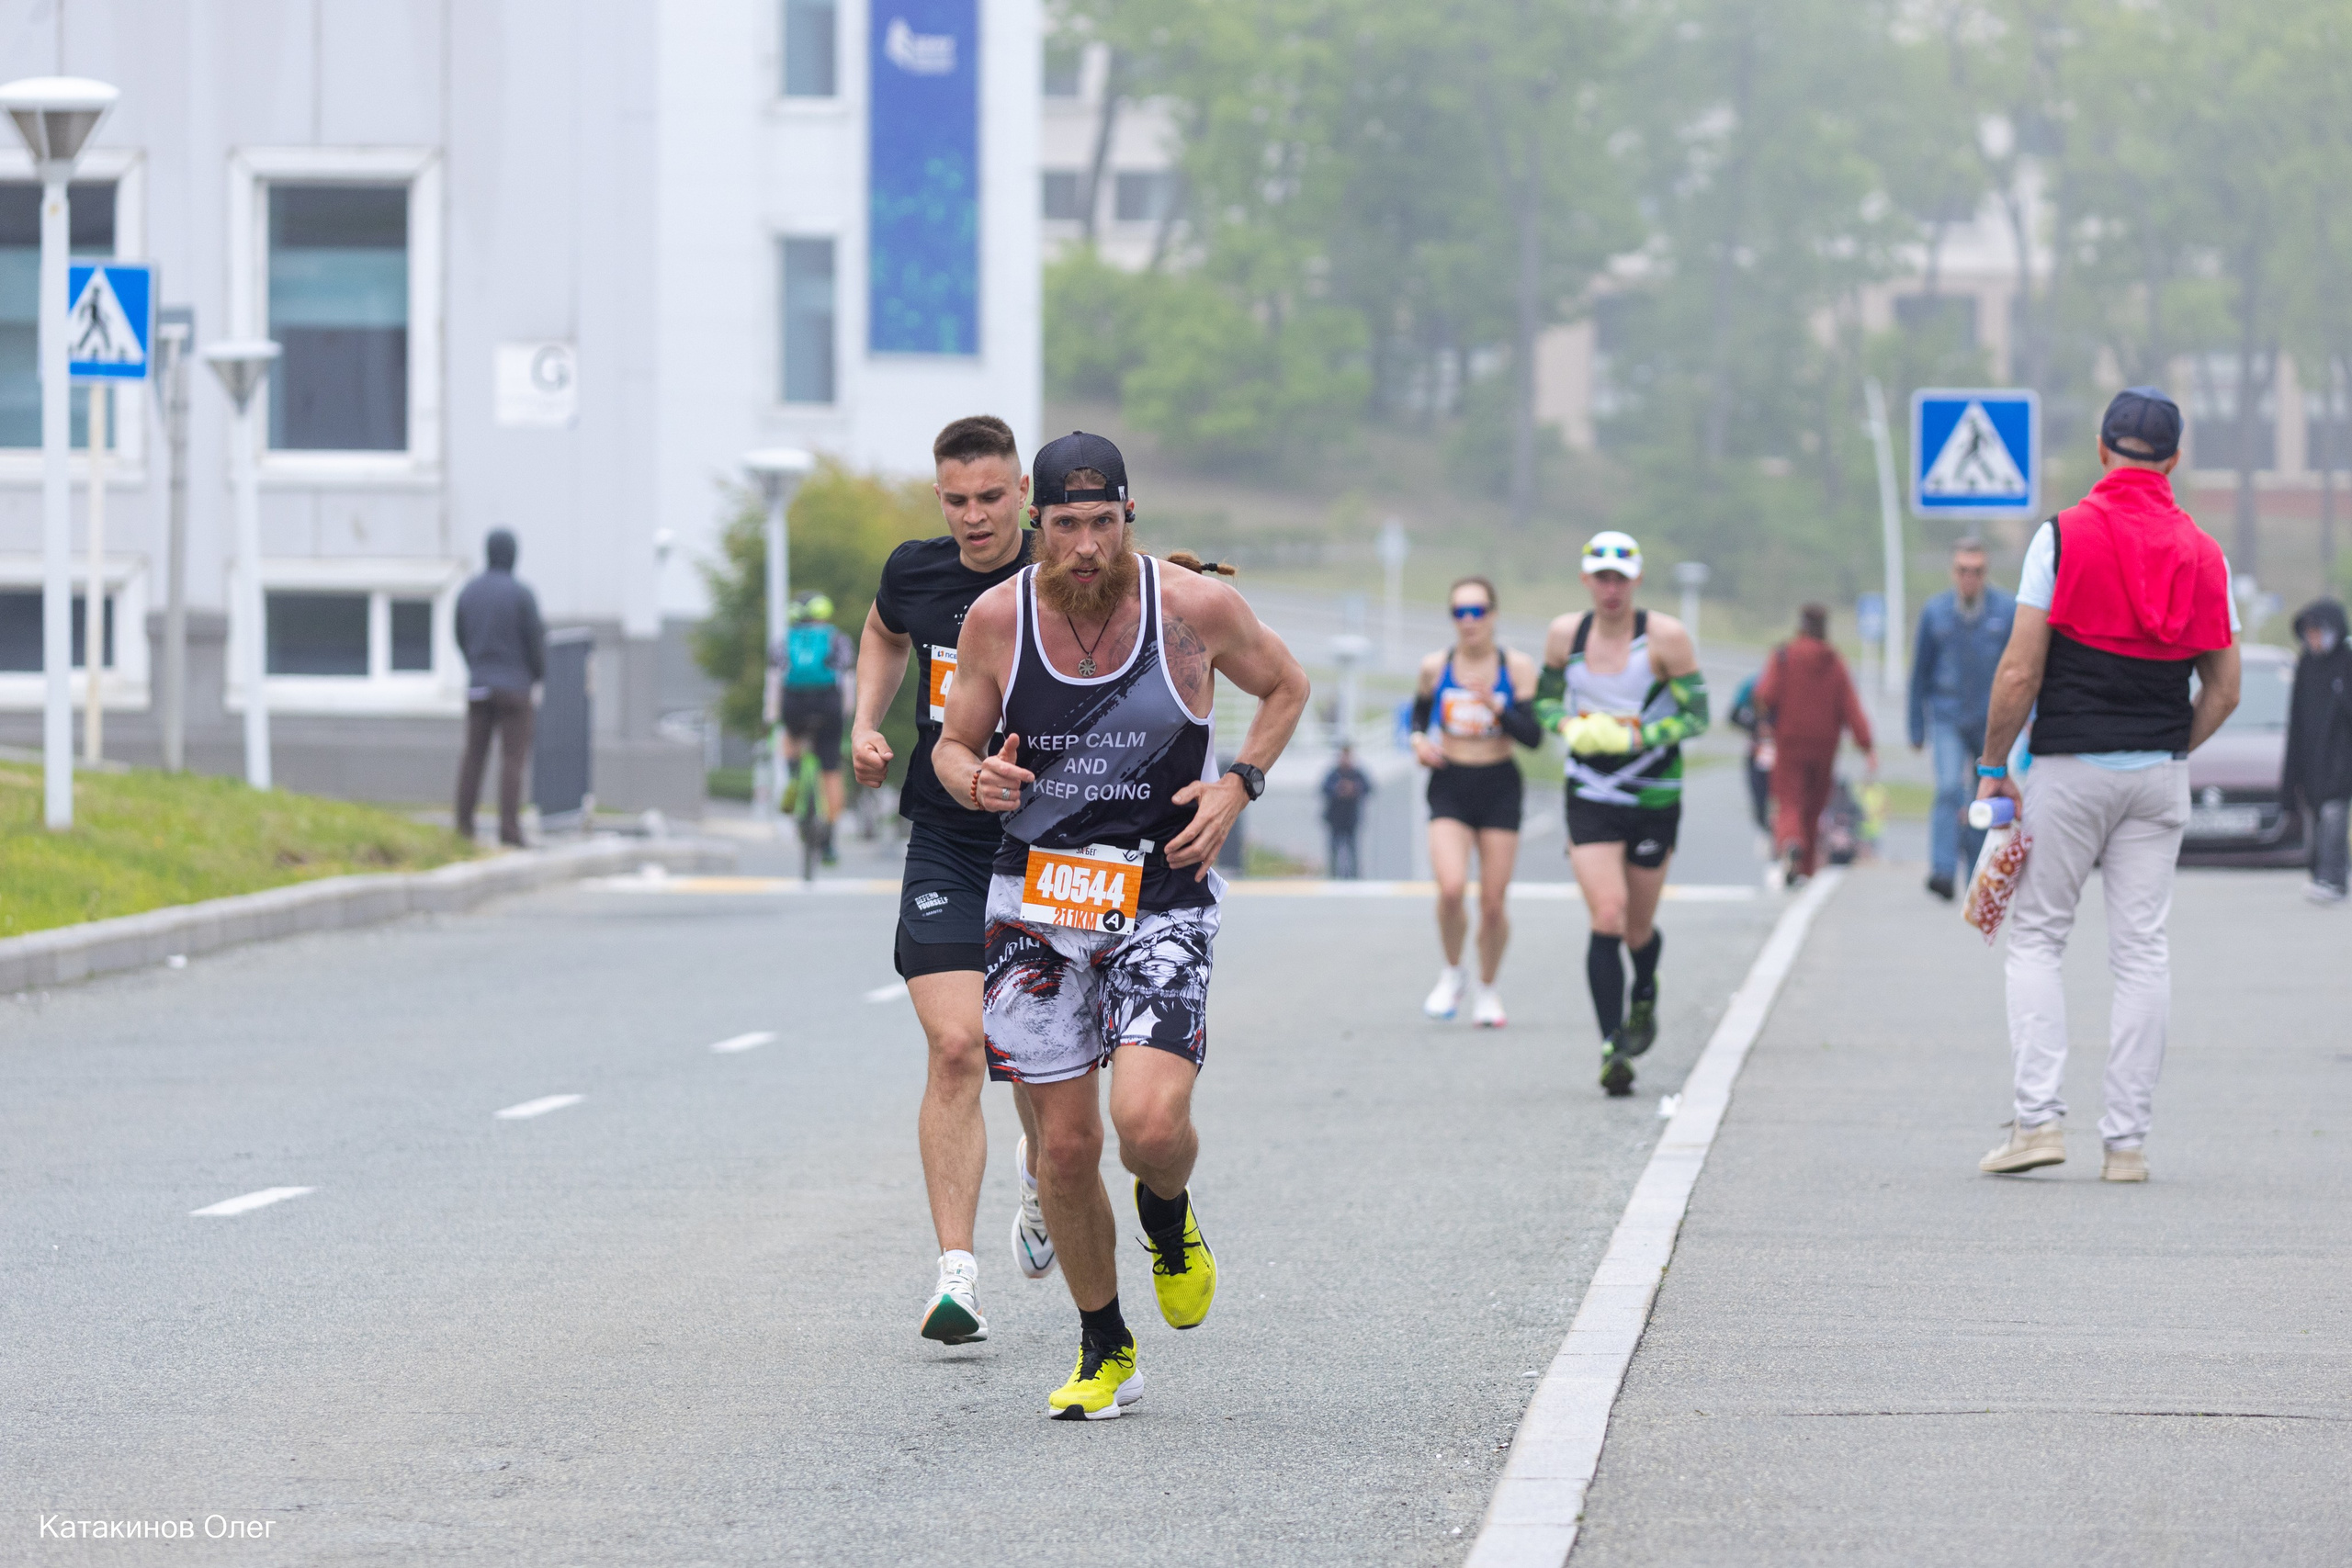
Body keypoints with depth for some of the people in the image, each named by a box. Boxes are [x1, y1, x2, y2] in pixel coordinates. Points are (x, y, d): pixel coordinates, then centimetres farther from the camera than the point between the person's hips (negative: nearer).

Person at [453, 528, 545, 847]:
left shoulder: (467, 592, 4)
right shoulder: (522, 594, -11)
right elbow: (535, 640, -8)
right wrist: (540, 673, 12)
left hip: (478, 686, 4)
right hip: (515, 686, -4)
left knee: (473, 757, 8)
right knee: (513, 759, -4)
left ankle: (464, 826, 6)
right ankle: (509, 829, -11)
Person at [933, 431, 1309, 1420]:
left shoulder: (1195, 610, -8)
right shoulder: (996, 619, -4)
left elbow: (1286, 687, 10)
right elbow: (952, 746, 9)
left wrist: (1238, 785, -5)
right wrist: (975, 778, -15)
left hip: (1161, 902, -2)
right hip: (1037, 897, 2)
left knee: (1149, 1121, -22)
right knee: (1066, 1148, 2)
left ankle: (1169, 1217, 16)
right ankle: (1104, 1352, 23)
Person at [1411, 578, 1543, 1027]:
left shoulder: (1517, 667, -4)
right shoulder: (1435, 666, 0)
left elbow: (1533, 736, -9)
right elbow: (1420, 710, 19)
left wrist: (1495, 706, -23)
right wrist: (1419, 741, -1)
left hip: (1499, 787, 0)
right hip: (1450, 787, 0)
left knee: (1494, 901, 2)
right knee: (1451, 888, -20)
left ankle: (1486, 989, 25)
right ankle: (1452, 973, 6)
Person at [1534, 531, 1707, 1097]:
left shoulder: (1665, 637, -11)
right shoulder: (1565, 635, -1)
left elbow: (1696, 715, -9)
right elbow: (1545, 700, 14)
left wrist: (1634, 738, -22)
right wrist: (1569, 727, -8)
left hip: (1654, 799, -1)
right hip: (1590, 795, 1)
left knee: (1638, 929, 11)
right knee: (1607, 918, -17)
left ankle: (1644, 997, 47)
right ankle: (1612, 1048, -15)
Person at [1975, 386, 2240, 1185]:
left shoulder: (2064, 536, -8)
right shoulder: (2202, 555, 3)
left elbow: (2020, 671, -11)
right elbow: (2224, 689, 6)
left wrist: (1993, 766, -1)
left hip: (2069, 766, -3)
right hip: (2160, 775, 3)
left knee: (2036, 937, 8)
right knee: (2142, 951, 5)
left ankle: (2038, 1117, -4)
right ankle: (2126, 1140, 3)